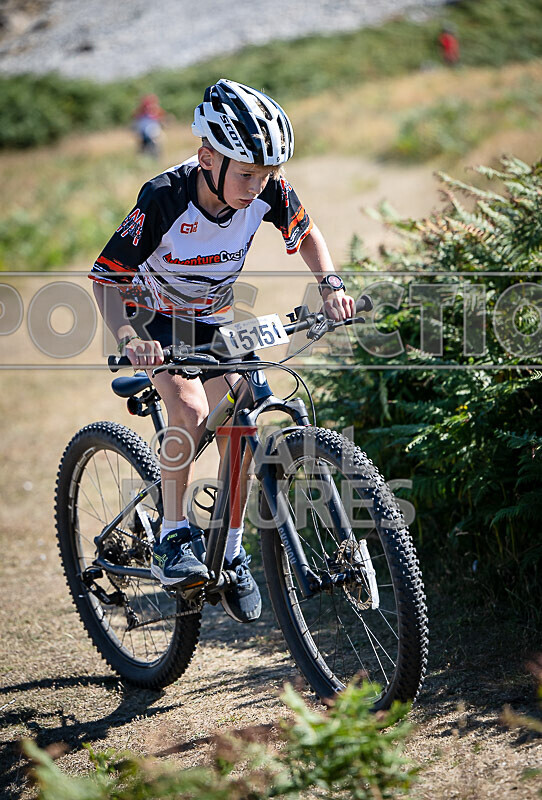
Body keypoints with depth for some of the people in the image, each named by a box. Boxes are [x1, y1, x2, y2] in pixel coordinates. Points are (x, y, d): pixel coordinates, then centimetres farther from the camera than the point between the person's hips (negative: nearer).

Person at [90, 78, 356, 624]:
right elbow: (107, 276, -30)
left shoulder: (267, 191, -24)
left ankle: (233, 555, 11)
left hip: (215, 319, 4)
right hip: (156, 317, -4)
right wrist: (129, 339, -46)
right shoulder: (165, 197, -36)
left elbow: (305, 234, -2)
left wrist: (329, 283, -20)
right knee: (190, 411, -28)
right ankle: (172, 539, -14)